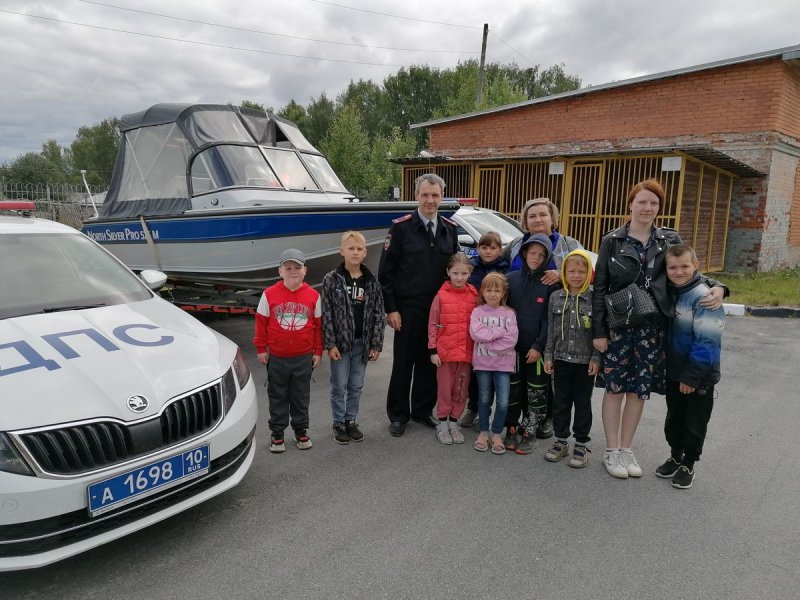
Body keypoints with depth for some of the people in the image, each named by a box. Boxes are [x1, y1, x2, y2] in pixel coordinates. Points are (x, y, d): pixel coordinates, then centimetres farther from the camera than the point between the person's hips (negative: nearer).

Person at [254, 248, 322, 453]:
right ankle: (277, 433, 24)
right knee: (277, 397, 12)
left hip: (304, 357, 1)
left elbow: (318, 325, 3)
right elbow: (261, 322, 1)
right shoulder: (269, 294, -7)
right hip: (276, 357, 0)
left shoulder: (313, 295, -4)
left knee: (301, 396, 13)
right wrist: (261, 348, 2)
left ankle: (301, 430, 28)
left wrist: (317, 351, 4)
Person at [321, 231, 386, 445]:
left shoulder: (371, 281, 1)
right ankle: (339, 424, 22)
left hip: (362, 343, 3)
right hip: (340, 342, -3)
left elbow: (378, 314, 2)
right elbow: (326, 314, -8)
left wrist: (376, 345, -1)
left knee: (356, 386, 13)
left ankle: (351, 421, 28)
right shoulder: (331, 280, -6)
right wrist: (330, 344, -12)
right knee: (339, 386, 7)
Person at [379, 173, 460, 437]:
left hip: (438, 309, 4)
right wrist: (391, 309, -10)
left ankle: (423, 410, 29)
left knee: (429, 362, 13)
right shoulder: (401, 227, -7)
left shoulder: (450, 229, 7)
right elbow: (386, 271, -7)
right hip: (407, 309, -4)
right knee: (403, 363, 7)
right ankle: (398, 414, 21)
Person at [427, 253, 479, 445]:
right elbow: (432, 325, -2)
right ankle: (442, 423, 22)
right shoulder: (441, 296, -4)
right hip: (445, 351, -2)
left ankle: (454, 422, 26)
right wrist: (433, 350, -5)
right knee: (444, 389, 8)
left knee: (461, 390, 11)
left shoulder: (474, 296, 2)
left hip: (467, 352, 2)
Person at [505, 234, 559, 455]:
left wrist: (539, 346, -12)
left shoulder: (551, 283, -4)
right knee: (512, 389, 10)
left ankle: (529, 433, 18)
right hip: (513, 345, 2)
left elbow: (550, 318, -7)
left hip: (537, 348, -2)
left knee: (536, 391, 6)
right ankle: (511, 429, 22)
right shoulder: (511, 278, 3)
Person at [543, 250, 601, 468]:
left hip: (585, 361, -3)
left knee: (583, 402, 8)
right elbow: (551, 329, 6)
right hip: (561, 359, 3)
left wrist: (596, 358, -9)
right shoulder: (556, 298, 3)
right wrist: (548, 356, 3)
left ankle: (581, 444, 19)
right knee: (560, 401, 11)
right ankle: (561, 440, 24)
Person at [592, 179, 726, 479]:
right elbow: (599, 289, -1)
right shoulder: (612, 241, -1)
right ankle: (611, 451, 18)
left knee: (639, 390, 9)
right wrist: (598, 331, -6)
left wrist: (716, 287, -11)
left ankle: (626, 449, 24)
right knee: (615, 388, 4)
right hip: (619, 326, -2)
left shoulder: (671, 240, 6)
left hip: (653, 328, 2)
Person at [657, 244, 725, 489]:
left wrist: (692, 375, -22)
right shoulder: (669, 293, 3)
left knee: (694, 423, 9)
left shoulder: (704, 297, -20)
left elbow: (708, 342, -23)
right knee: (673, 418, 19)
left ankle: (688, 464, 26)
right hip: (674, 372, 6)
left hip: (699, 376, -6)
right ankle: (675, 456, 37)